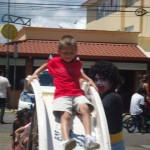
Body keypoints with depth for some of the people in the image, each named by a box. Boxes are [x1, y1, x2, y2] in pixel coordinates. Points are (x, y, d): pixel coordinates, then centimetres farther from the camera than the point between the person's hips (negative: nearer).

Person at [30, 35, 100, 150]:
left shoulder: (77, 64, 19)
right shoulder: (54, 62, 11)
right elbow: (44, 66, 33)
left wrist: (89, 80, 26)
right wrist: (35, 74, 20)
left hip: (77, 94, 3)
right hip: (62, 95, -2)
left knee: (85, 108, -31)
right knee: (66, 115, -31)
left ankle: (89, 138, -40)